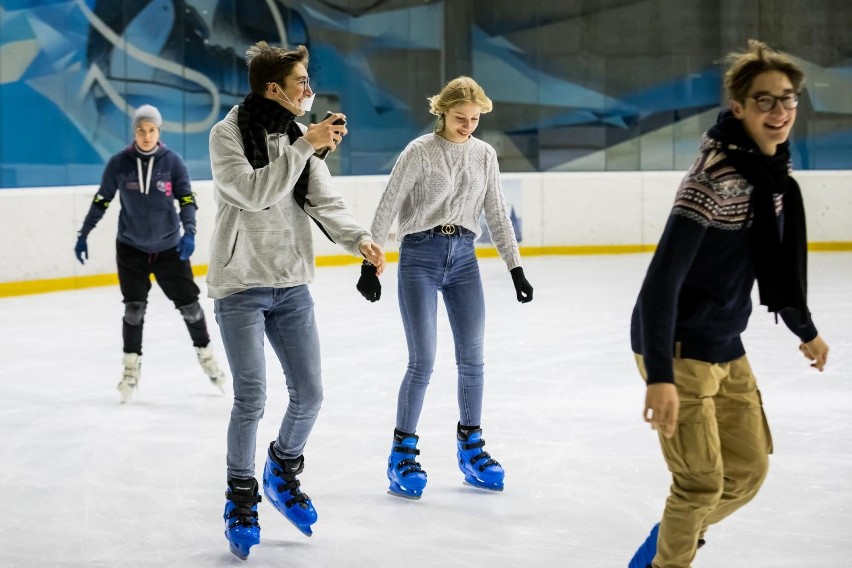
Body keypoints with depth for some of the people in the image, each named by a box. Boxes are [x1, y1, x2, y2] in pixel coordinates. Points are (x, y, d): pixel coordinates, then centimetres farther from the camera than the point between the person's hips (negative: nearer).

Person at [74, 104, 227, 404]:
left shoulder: (172, 161, -9)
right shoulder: (119, 163, -8)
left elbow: (187, 200, -7)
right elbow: (101, 201, 1)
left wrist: (189, 232, -22)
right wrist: (83, 236, 2)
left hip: (169, 247, 0)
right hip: (131, 247, 0)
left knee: (188, 302, 5)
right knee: (134, 307, -3)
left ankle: (206, 356, 24)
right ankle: (131, 368, 11)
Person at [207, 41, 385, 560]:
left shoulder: (300, 137, 7)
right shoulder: (229, 133, -9)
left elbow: (326, 203, 1)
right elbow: (254, 192, -23)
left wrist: (359, 238, -16)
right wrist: (304, 147, -24)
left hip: (293, 286, 5)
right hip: (240, 287, -5)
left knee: (309, 393, 7)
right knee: (252, 397, -8)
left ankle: (283, 474, 33)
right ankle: (241, 499, 11)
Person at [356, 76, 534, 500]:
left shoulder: (485, 154, 6)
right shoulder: (420, 152, -8)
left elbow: (496, 213, 11)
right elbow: (387, 209, -7)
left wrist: (515, 268, 9)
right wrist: (369, 264, -11)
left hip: (463, 258, 5)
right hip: (420, 257, -4)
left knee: (472, 357, 6)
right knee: (423, 362, -7)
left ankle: (471, 447, 22)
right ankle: (403, 453, 7)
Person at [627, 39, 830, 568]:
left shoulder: (774, 172, 3)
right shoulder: (717, 178, -24)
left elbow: (779, 262, 19)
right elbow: (663, 277, -28)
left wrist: (805, 330, 29)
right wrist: (660, 375, -32)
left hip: (726, 347, 9)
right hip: (679, 349, -9)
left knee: (750, 469, 17)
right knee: (703, 481, -4)